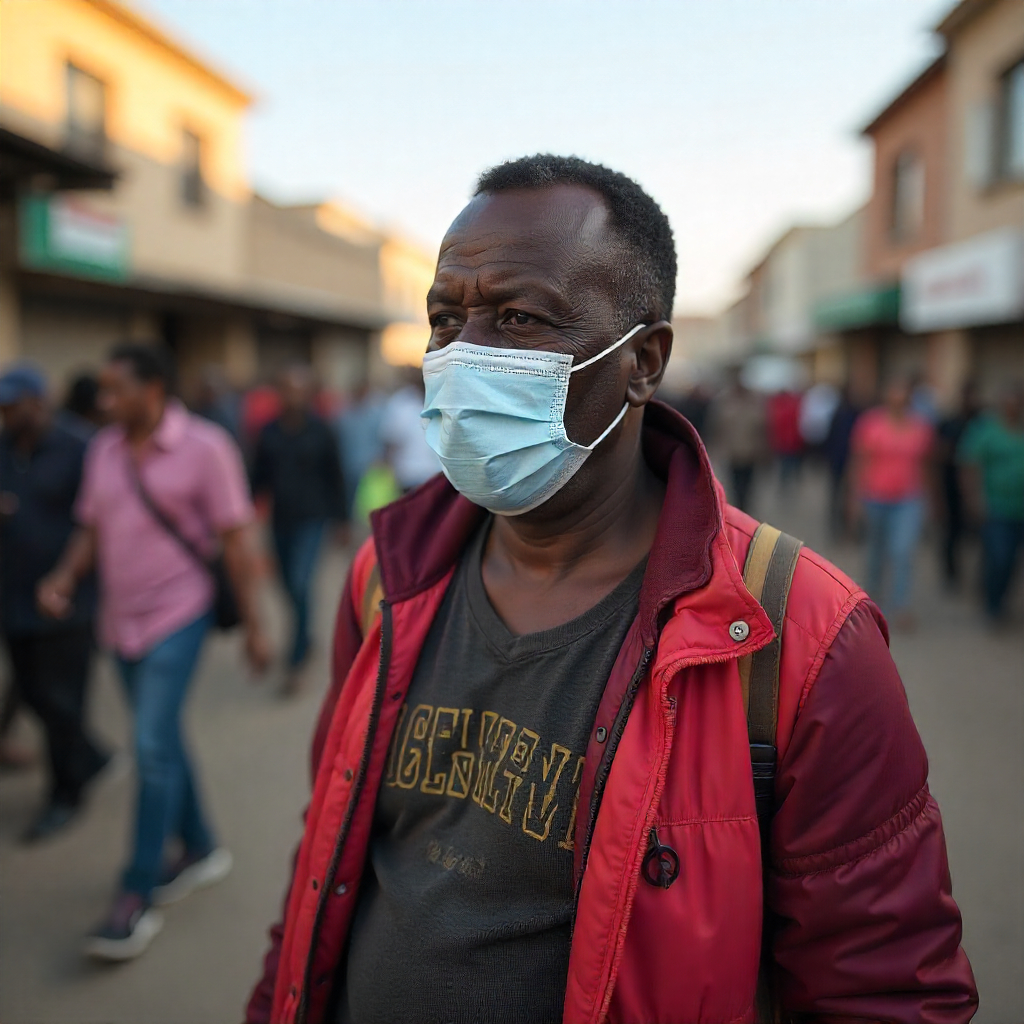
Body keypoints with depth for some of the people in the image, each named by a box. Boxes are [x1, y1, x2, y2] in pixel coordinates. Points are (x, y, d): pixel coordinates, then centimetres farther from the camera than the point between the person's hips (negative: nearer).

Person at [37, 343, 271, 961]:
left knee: (153, 748, -9)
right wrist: (65, 577, -6)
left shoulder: (205, 447, -11)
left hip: (177, 615, -6)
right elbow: (92, 529, 14)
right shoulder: (104, 450, 6)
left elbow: (236, 540, -10)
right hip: (121, 620, 6)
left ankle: (138, 901, 1)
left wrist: (254, 624, -11)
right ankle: (200, 851, 34)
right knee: (161, 743, 15)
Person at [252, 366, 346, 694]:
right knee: (291, 587, 14)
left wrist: (339, 519, 4)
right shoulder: (269, 432, 3)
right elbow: (259, 476, 9)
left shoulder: (321, 433, -5)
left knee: (300, 586, -14)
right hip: (280, 519, 4)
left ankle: (296, 664, -7)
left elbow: (334, 478, 1)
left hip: (310, 520, -4)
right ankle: (305, 641, 38)